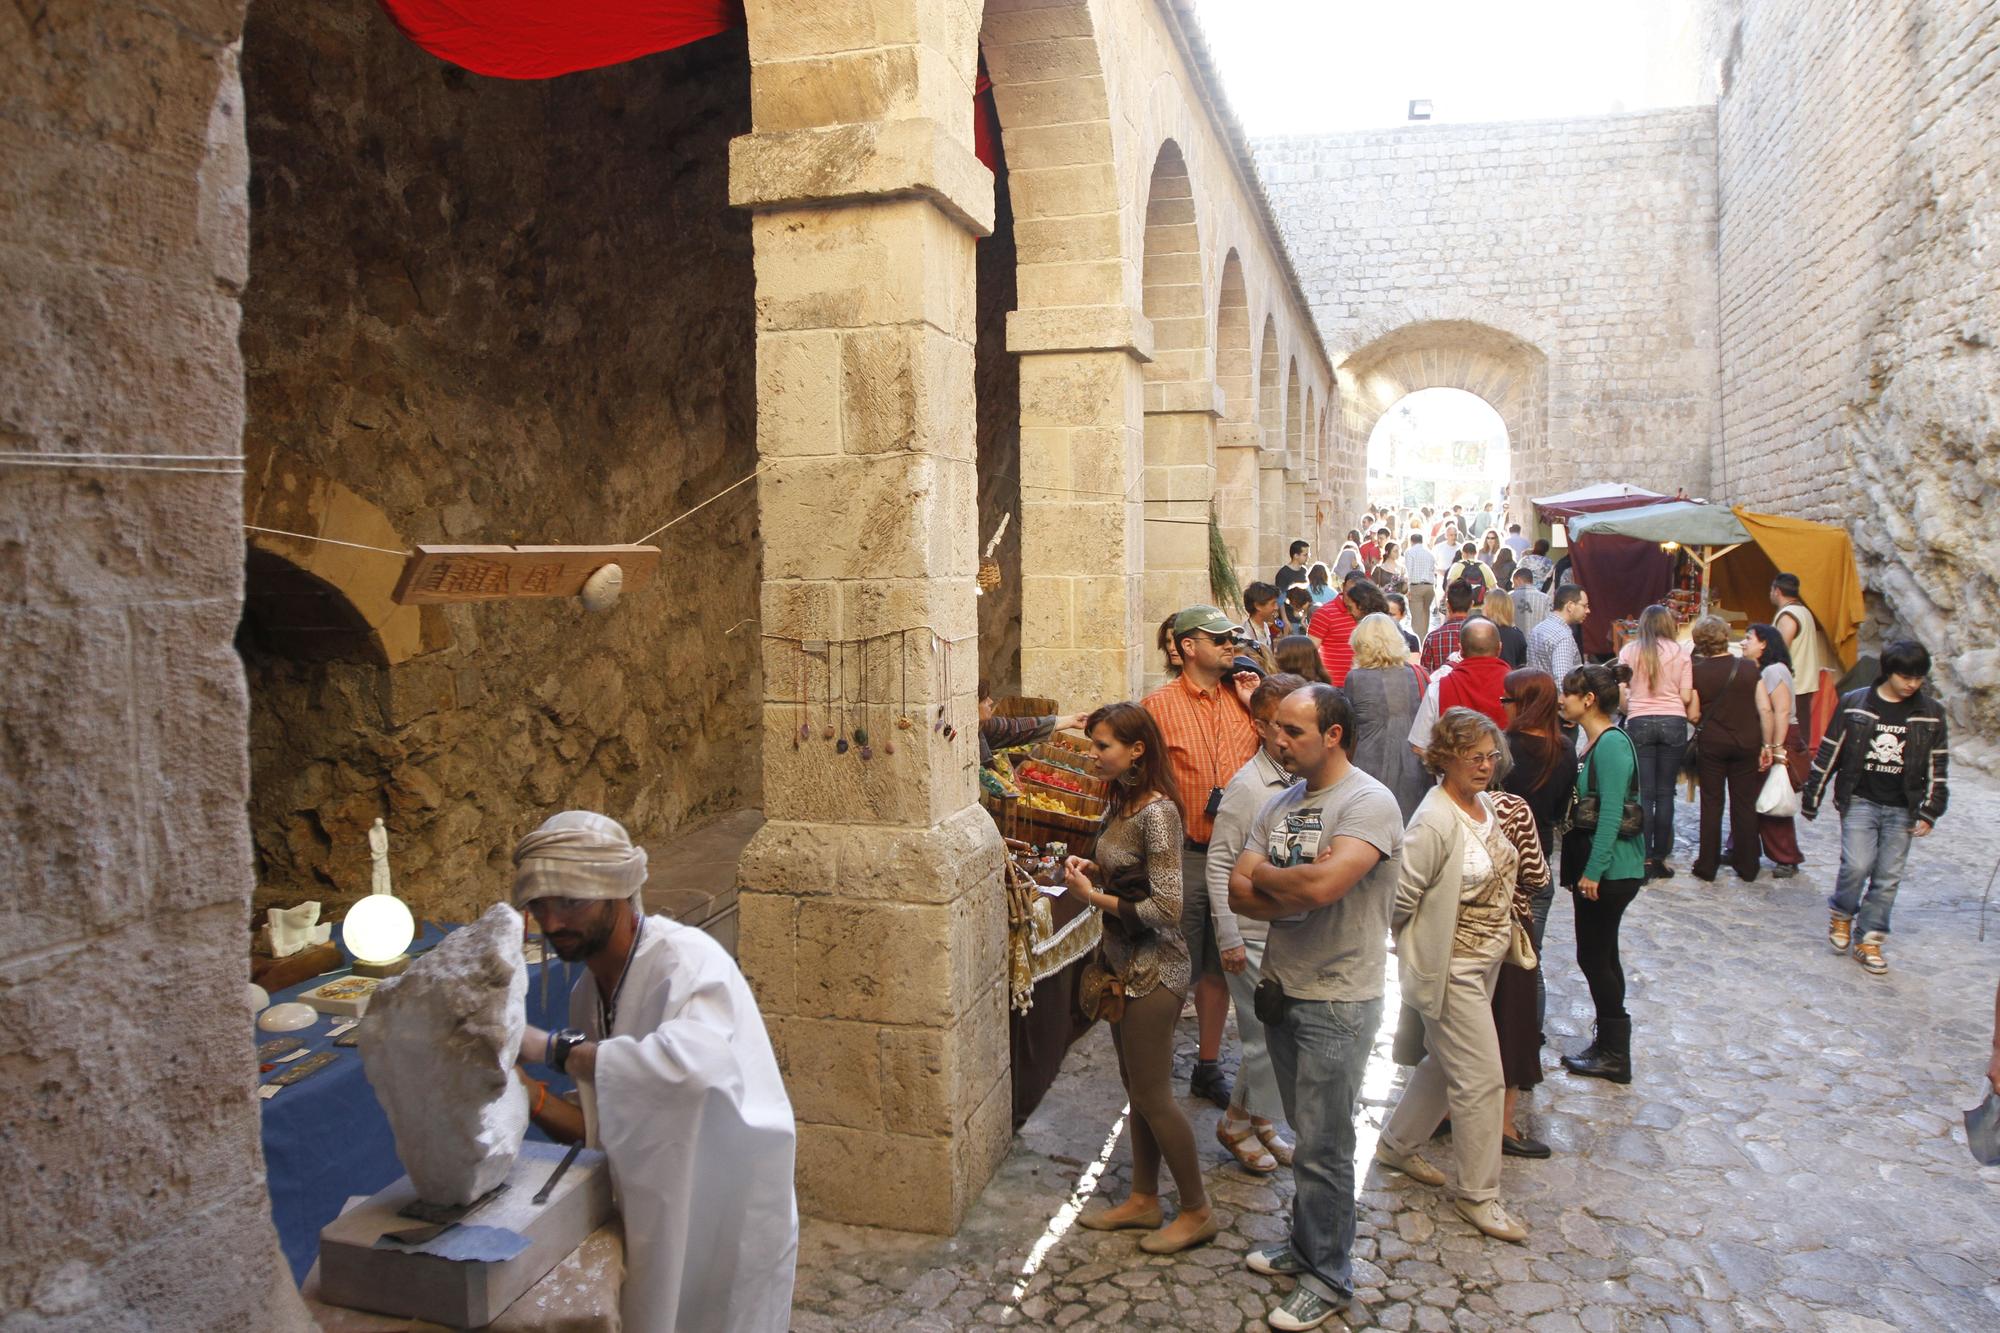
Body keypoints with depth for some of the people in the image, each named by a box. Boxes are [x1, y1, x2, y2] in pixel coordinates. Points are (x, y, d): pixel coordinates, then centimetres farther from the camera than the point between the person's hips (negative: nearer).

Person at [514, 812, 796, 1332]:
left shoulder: (687, 960, -23)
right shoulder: (589, 992, 3)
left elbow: (693, 1063, -44)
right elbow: (604, 1128, 6)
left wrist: (554, 1048, -35)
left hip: (728, 1227, -7)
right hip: (658, 1228, 7)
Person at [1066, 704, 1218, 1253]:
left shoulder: (1156, 812, -23)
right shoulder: (1122, 803, 5)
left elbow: (1169, 907, -26)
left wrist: (1095, 897, -21)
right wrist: (1094, 870, 1)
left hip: (1153, 971, -9)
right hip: (1125, 964, 9)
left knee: (1151, 1095, 3)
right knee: (1136, 1086, 18)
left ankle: (1197, 1212, 20)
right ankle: (1143, 1199, 33)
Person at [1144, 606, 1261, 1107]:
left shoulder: (1242, 698, 6)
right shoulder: (1159, 705, -9)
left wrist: (1256, 707, -6)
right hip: (1185, 855, -5)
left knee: (1219, 966, 16)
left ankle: (1208, 1066, 31)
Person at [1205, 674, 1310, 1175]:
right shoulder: (1247, 786, -15)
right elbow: (1219, 862, -12)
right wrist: (1228, 937, -13)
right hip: (1257, 936, -6)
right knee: (1270, 1040, 1)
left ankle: (1259, 1118, 34)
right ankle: (1236, 1123, 23)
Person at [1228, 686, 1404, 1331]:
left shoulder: (1369, 804, -18)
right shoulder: (1281, 803, 6)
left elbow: (1321, 885, -33)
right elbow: (1238, 893, 1)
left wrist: (1263, 875, -13)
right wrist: (1296, 891, -18)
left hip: (1338, 1001, -7)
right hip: (1283, 988, 7)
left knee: (1322, 1149, 4)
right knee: (1306, 1135, 20)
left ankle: (1329, 1277, 20)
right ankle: (1307, 1244, 36)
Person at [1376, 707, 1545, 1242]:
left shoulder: (1492, 805, 2)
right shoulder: (1435, 822, -24)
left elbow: (1527, 875, 17)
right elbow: (1401, 895, -21)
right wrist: (1418, 943, -7)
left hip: (1485, 961, 8)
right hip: (1451, 968, -8)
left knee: (1445, 1063, 20)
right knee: (1481, 1079, -1)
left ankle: (1397, 1144, 40)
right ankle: (1478, 1194, 15)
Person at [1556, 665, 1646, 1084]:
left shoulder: (1611, 743, -18)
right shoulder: (1595, 743, 12)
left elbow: (1611, 813, -22)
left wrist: (1593, 871, -21)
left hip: (1611, 870, -10)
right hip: (1598, 866, 10)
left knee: (1594, 956, -1)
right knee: (1601, 955, 16)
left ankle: (1614, 1056, 10)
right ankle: (1610, 1047, 27)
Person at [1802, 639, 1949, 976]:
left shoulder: (1931, 712, 2)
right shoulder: (1854, 703, -3)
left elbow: (1937, 767, 7)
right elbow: (1828, 753, 1)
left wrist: (1929, 812, 2)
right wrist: (1811, 797, 3)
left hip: (1902, 810, 2)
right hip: (1859, 801, -2)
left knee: (1888, 878, 4)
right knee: (1857, 865, -13)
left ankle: (1868, 940, 16)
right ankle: (1842, 913, 15)